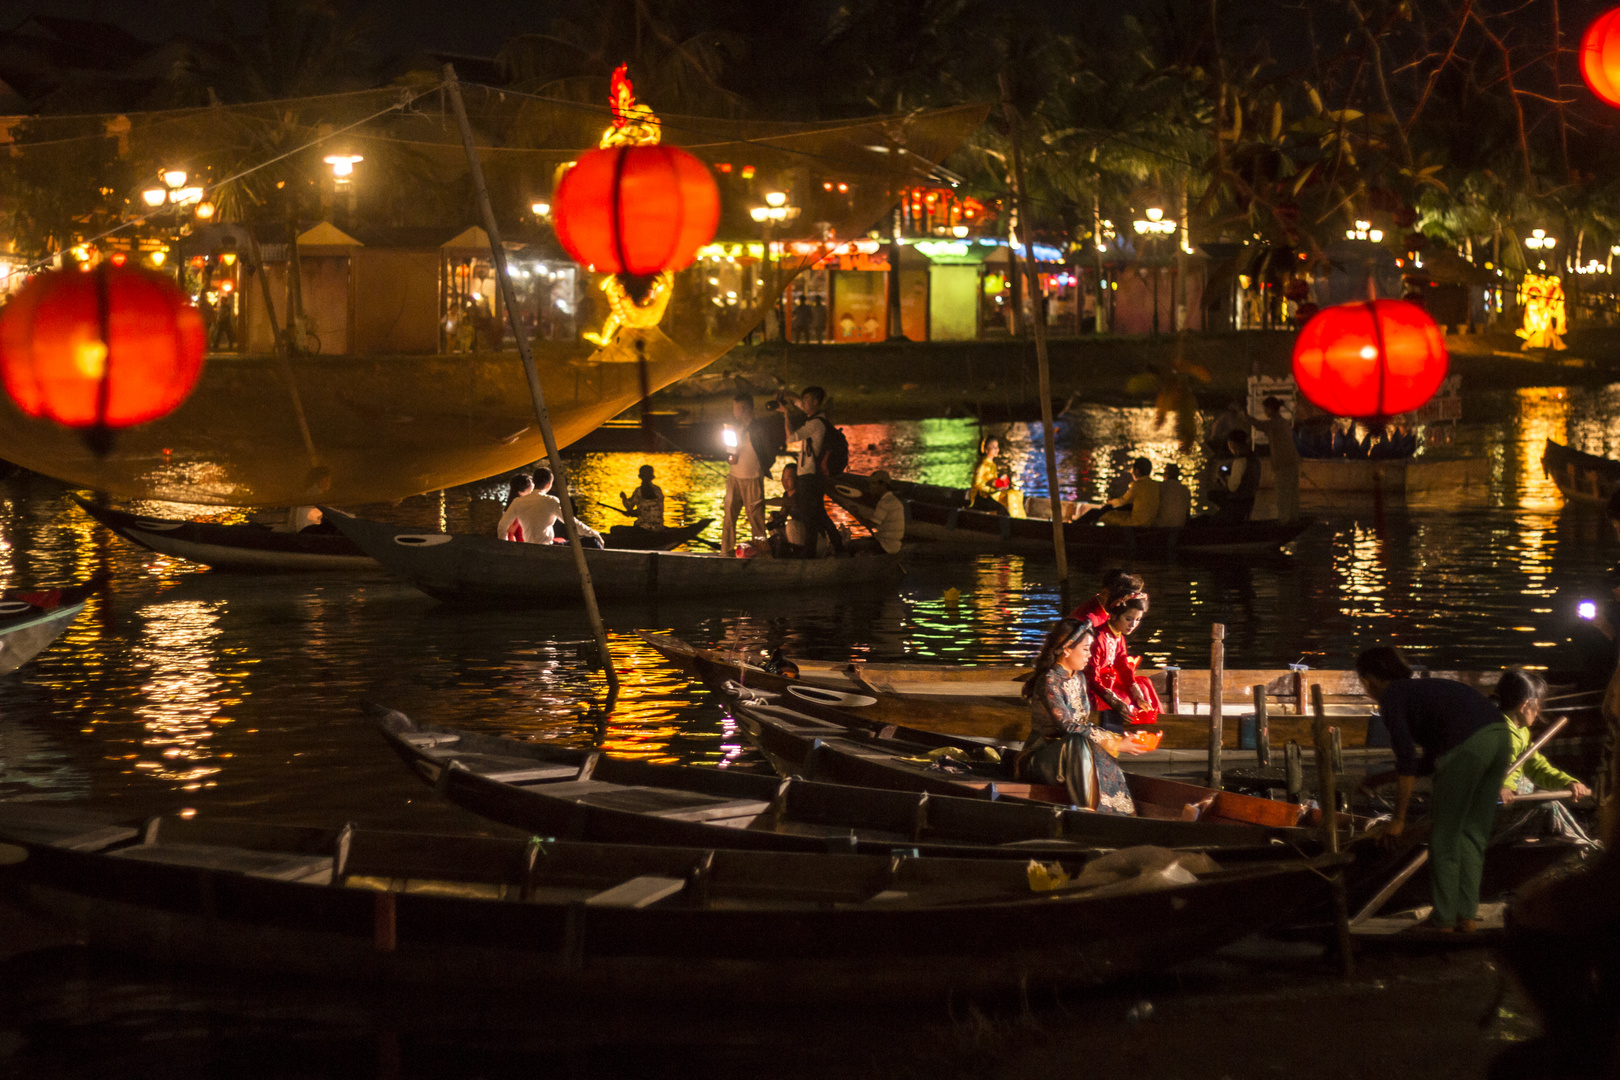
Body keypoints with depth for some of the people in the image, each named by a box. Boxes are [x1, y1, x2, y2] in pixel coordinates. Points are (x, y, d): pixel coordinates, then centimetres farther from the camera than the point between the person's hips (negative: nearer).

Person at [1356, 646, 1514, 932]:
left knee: (1445, 836, 5)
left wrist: (1398, 819, 4)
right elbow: (1431, 760, 36)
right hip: (1500, 734, 8)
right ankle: (1466, 914, 18)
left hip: (1468, 744, -8)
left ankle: (1443, 919, 9)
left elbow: (1407, 761, -1)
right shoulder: (1420, 689, 32)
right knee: (1471, 832, 17)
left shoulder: (1391, 698, 7)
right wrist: (1385, 778, 43)